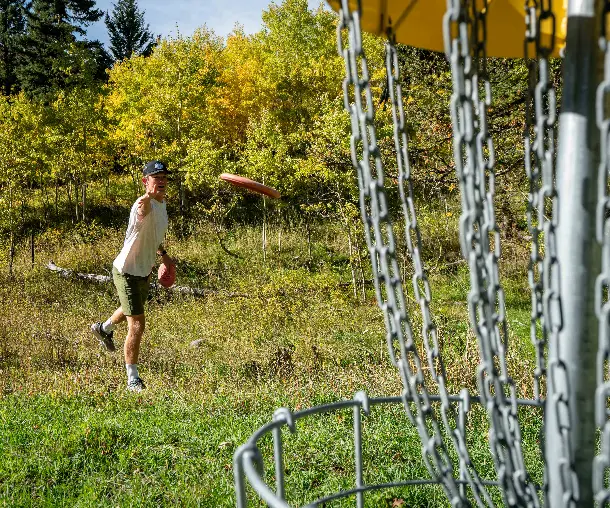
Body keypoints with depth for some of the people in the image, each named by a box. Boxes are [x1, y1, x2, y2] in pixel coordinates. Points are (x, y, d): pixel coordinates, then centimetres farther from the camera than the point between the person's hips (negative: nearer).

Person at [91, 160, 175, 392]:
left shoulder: (162, 202, 2)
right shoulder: (144, 205, -27)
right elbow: (143, 210, -56)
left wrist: (163, 255, 20)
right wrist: (147, 198, -77)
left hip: (145, 272, 9)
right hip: (126, 272, -9)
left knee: (131, 310, 33)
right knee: (137, 325, -11)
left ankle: (103, 329, 64)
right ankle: (132, 379, 3)